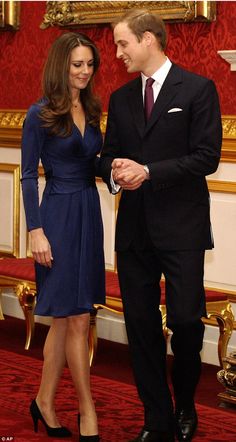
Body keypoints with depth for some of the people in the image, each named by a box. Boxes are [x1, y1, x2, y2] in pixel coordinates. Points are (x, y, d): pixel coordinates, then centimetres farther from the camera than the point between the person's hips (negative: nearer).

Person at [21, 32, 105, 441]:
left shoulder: (91, 111, 10)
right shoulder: (40, 114, -10)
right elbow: (28, 176, -10)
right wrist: (36, 231, -14)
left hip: (89, 213, 7)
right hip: (59, 216, -7)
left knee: (65, 318, 11)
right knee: (76, 319, -3)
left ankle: (45, 401, 22)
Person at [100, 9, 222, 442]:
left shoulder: (197, 89, -4)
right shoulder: (120, 98, 12)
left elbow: (207, 157, -11)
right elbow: (109, 155, 15)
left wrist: (148, 171, -17)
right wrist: (115, 174, -9)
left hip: (181, 227, -5)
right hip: (134, 227, 5)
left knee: (186, 320, -3)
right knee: (140, 323, 6)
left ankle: (185, 406, 23)